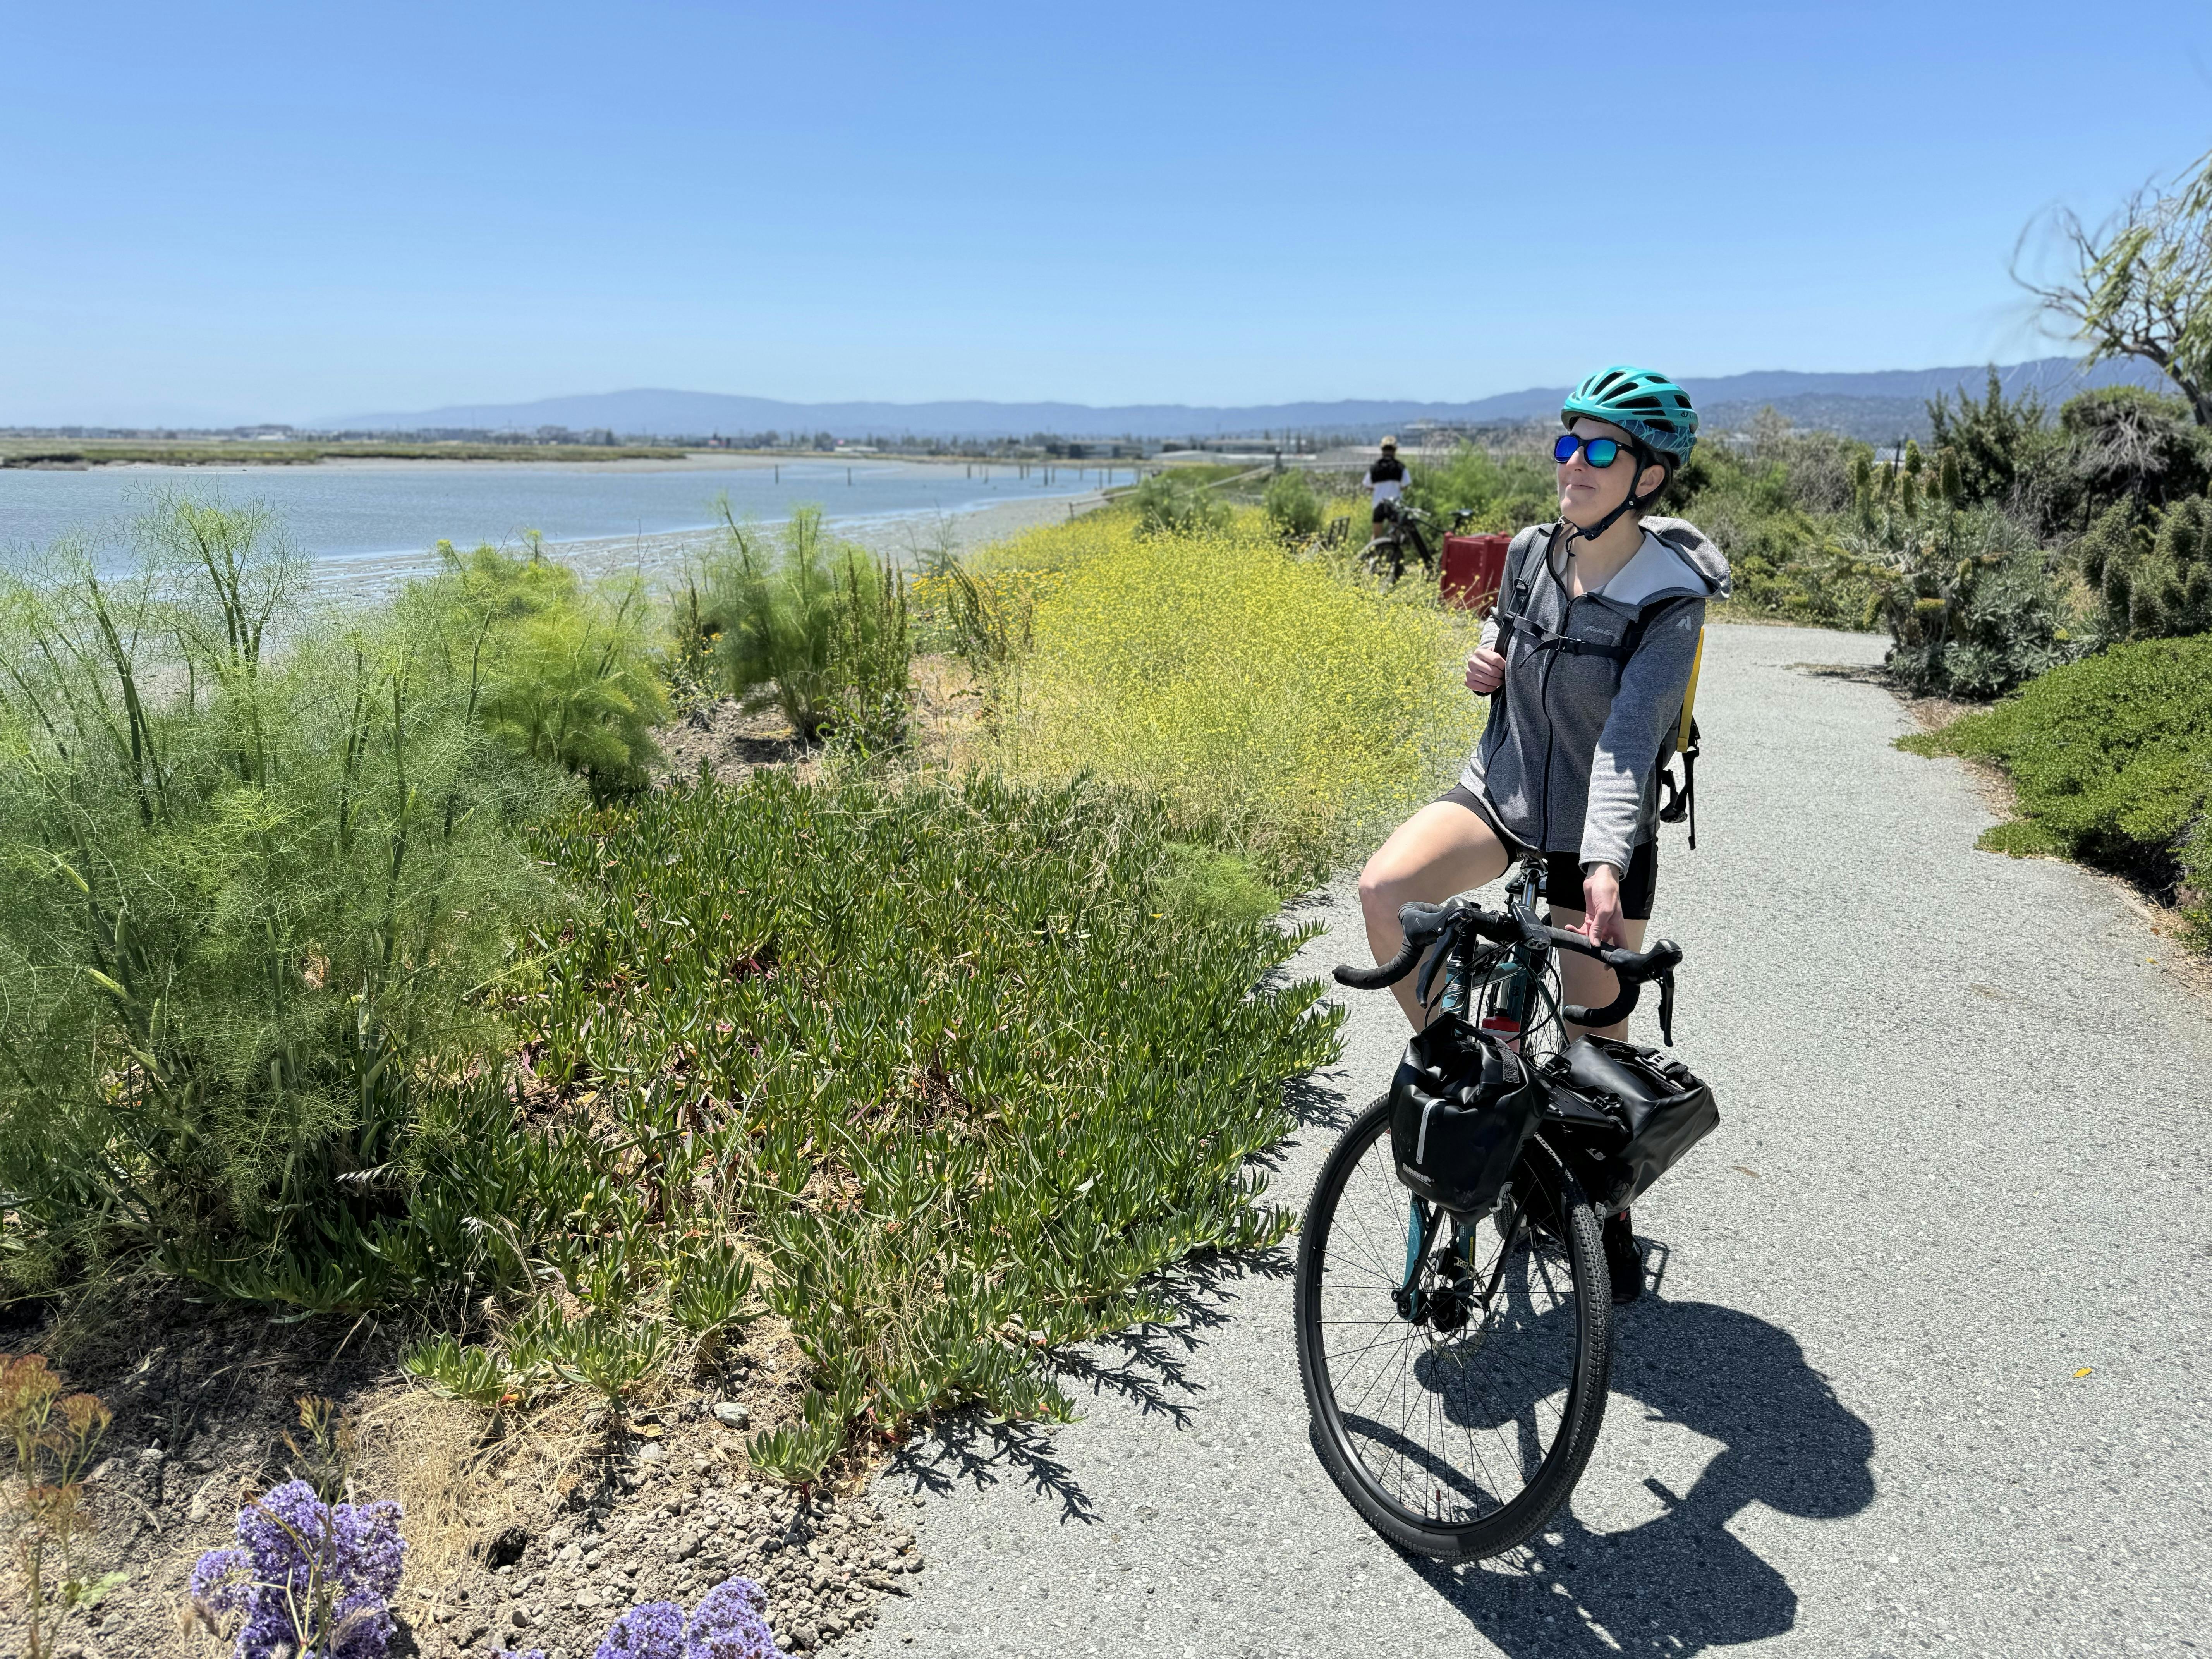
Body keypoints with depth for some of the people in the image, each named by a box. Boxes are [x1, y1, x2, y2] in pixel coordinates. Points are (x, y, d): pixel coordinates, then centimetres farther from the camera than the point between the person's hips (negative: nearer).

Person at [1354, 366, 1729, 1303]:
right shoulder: (1530, 554, -3)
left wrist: (1605, 865, -44)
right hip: (1503, 790, 4)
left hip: (1603, 833, -3)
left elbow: (1629, 739, -30)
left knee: (1596, 1047, 5)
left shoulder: (1671, 601, -18)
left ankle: (1609, 1216, 32)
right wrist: (1486, 661, -4)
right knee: (1383, 890, -26)